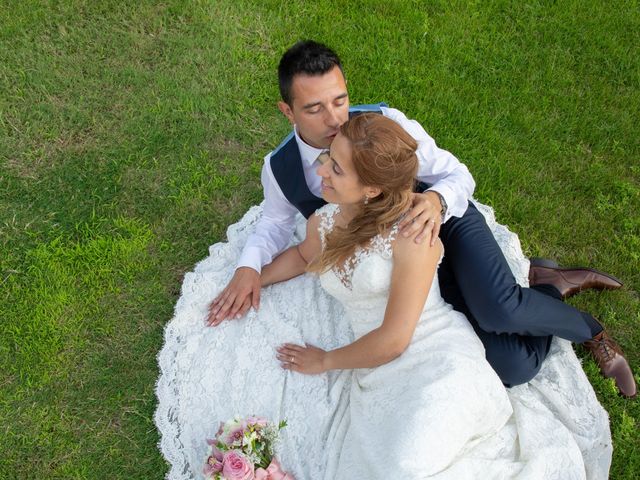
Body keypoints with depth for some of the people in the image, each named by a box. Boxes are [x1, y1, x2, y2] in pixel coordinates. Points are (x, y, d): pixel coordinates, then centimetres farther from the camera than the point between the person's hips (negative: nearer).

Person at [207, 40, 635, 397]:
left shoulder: (385, 123, -20)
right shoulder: (279, 169, -14)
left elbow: (457, 174, -12)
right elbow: (277, 222, 7)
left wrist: (438, 200, -36)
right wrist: (248, 267, -13)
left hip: (446, 221, -1)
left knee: (499, 311, -34)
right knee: (514, 368, -15)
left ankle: (544, 283, 2)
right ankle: (562, 300, 14)